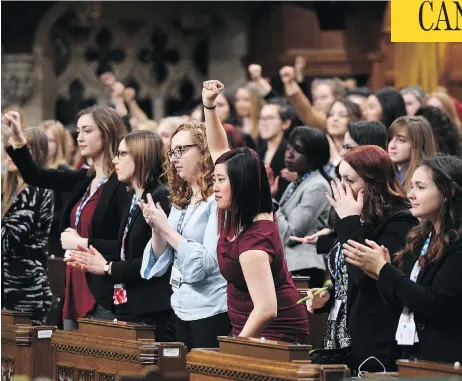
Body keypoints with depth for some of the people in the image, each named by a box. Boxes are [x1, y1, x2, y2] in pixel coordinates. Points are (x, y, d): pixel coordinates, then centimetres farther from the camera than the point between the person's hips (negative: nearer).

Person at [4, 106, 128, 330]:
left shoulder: (123, 185, -12)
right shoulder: (84, 180, 13)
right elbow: (34, 176, 16)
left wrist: (84, 243, -15)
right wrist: (18, 142, 1)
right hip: (76, 294, 8)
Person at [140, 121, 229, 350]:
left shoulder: (218, 200, -10)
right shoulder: (180, 202, 13)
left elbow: (207, 261, -18)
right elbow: (159, 263, 12)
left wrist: (166, 228, -16)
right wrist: (156, 230, -5)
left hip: (211, 311, -8)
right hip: (182, 309, 8)